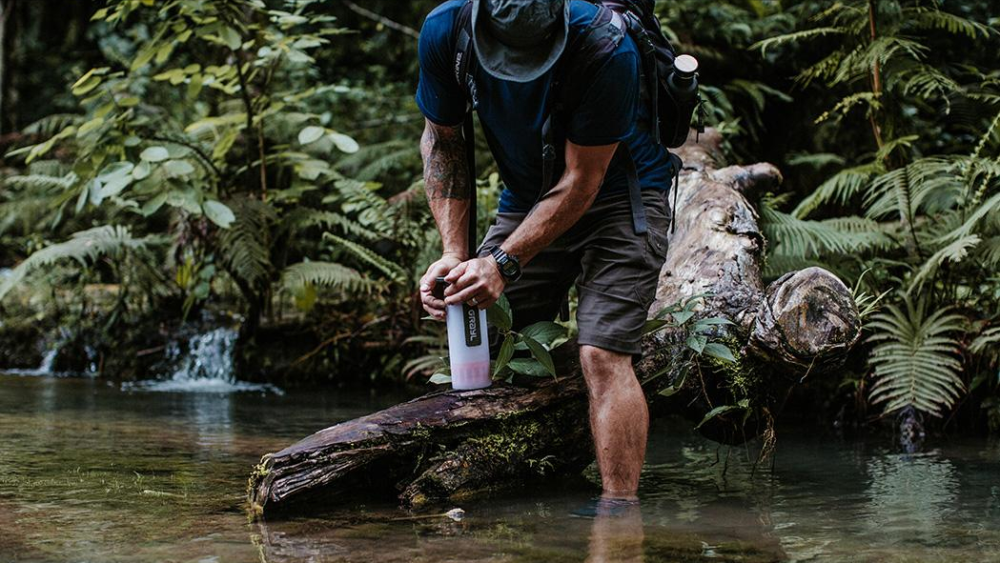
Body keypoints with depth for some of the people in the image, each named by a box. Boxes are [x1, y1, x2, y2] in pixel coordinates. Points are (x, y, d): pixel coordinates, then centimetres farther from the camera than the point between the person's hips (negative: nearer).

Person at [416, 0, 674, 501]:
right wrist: (454, 251, -13)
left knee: (602, 355, -20)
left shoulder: (607, 48, -32)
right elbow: (441, 141, -4)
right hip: (528, 198, 5)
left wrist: (503, 263, -28)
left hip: (618, 193, -5)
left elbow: (581, 182, -24)